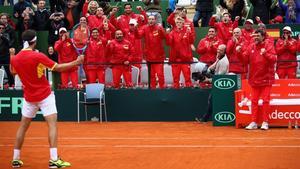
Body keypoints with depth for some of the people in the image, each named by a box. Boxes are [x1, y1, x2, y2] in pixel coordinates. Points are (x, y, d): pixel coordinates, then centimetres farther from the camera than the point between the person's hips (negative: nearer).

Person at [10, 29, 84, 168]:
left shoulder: (16, 58, -2)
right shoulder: (38, 56, -17)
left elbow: (13, 72, 19)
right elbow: (58, 68, -14)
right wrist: (76, 62, -6)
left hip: (29, 97, 5)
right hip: (45, 95, -5)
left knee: (23, 126, 15)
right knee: (52, 124, -6)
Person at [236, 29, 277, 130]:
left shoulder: (268, 45, -4)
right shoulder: (251, 47, 7)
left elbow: (274, 59, -15)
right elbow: (245, 60, 5)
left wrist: (265, 54, -30)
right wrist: (239, 53, -11)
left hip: (266, 78, -4)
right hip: (254, 78, 4)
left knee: (265, 101, -2)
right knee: (254, 101, 5)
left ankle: (265, 122, 5)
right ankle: (254, 122, 9)